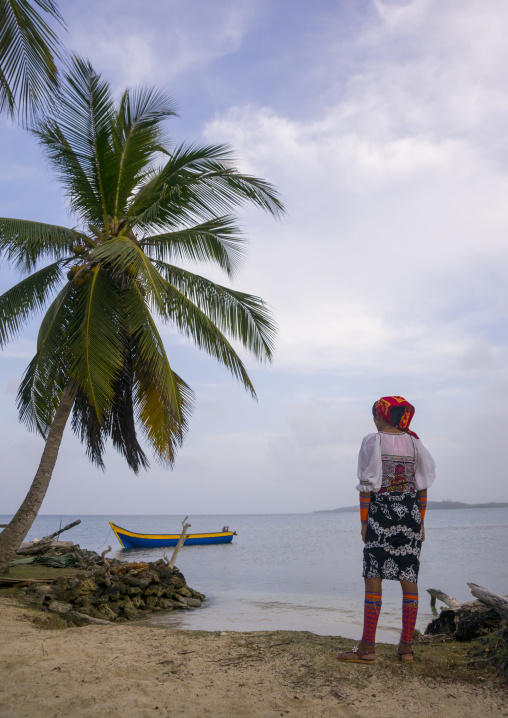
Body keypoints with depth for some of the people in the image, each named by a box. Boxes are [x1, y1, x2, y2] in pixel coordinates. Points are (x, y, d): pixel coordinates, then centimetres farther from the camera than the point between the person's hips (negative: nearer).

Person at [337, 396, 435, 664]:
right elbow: (422, 485, 9)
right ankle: (406, 646, 13)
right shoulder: (413, 442, 8)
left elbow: (367, 486, -7)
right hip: (410, 514, 4)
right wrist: (421, 521, 14)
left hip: (381, 514, -4)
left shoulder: (372, 442, -5)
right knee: (409, 580, 8)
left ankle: (367, 648, 3)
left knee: (373, 579, 0)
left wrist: (364, 522, -3)